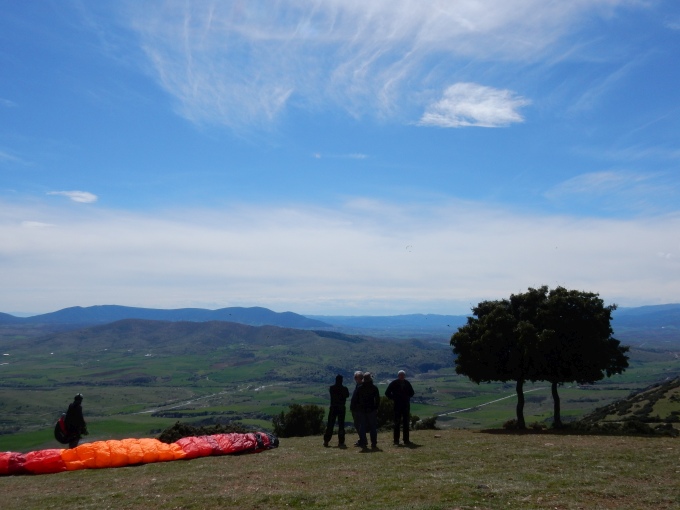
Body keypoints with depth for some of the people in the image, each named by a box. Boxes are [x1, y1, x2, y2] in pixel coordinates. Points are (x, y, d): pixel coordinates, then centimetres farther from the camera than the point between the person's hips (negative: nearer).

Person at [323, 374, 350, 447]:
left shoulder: (331, 388, -3)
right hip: (341, 408, -1)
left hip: (333, 408, 1)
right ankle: (341, 442, 0)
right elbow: (347, 395, 6)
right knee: (341, 425, 3)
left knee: (330, 425, 8)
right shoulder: (344, 389, -7)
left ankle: (326, 441, 8)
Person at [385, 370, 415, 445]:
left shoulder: (407, 383, 8)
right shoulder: (394, 383, -3)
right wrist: (393, 399, -5)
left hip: (406, 405, 4)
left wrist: (408, 398, 7)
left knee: (406, 423, 7)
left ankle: (406, 440, 13)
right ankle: (396, 440, 1)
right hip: (397, 406, -4)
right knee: (397, 423, -2)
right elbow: (387, 393, 0)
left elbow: (412, 393, 21)